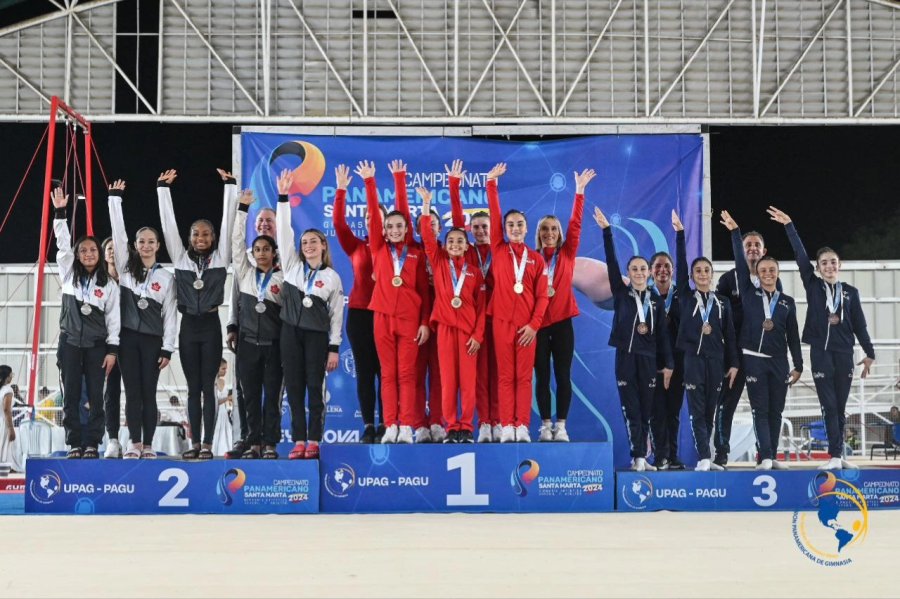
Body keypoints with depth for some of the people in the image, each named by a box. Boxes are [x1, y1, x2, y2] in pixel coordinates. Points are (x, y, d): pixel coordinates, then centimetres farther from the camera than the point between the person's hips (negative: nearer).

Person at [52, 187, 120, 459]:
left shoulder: (108, 284, 3)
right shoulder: (69, 275, 7)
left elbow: (114, 317, 2)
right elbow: (63, 244, -2)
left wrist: (112, 349, -4)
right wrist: (60, 212, -10)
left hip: (97, 344, -1)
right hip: (70, 342, 1)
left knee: (95, 396, -1)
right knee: (71, 396, 0)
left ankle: (91, 444, 3)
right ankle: (74, 444, 4)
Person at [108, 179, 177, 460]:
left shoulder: (166, 277, 3)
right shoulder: (126, 268, 6)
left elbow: (170, 315, 2)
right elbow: (118, 232, -1)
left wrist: (167, 348, -3)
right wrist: (115, 198, -5)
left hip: (152, 340, -1)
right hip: (128, 336, 1)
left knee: (148, 393, 1)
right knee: (132, 392, 1)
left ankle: (148, 445, 5)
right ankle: (135, 443, 5)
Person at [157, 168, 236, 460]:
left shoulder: (220, 257, 3)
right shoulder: (181, 258, 7)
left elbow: (228, 220, -1)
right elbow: (168, 222, 5)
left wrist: (229, 185, -4)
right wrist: (163, 188, 2)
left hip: (210, 325, -2)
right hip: (188, 326, 2)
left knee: (208, 387, 0)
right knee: (193, 388, 6)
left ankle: (207, 444, 2)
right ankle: (195, 443, 10)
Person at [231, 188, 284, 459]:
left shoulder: (282, 277, 3)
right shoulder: (245, 273, 8)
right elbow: (237, 242, 2)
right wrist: (242, 208, -2)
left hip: (273, 343, -2)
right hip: (248, 342, 2)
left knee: (272, 395, 0)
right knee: (250, 395, 4)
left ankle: (270, 443, 5)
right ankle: (253, 442, 10)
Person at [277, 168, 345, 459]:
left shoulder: (332, 277, 3)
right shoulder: (292, 266, 8)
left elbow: (337, 315, 3)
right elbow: (284, 232, 0)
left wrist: (334, 348, -3)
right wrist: (283, 197, -7)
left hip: (317, 335, -2)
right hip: (291, 332, 2)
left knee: (315, 388, -3)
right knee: (294, 387, 1)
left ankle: (314, 441, 0)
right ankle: (299, 441, 3)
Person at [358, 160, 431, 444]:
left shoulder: (417, 253, 5)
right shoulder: (379, 249, 8)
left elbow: (424, 289, 4)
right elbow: (373, 214, 1)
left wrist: (425, 322, -3)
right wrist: (369, 181, -5)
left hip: (410, 318, -1)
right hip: (383, 316, 2)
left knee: (406, 373, -1)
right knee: (388, 374, 3)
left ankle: (406, 427, -1)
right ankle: (390, 426, 4)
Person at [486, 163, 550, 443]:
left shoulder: (537, 259, 6)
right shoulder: (499, 251, 5)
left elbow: (542, 296, 3)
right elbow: (495, 215, 0)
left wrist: (534, 324, -7)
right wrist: (492, 182, -3)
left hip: (527, 324, 0)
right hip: (502, 321, 0)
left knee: (524, 376, 2)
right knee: (505, 376, 1)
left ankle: (522, 426, 3)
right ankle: (507, 427, 1)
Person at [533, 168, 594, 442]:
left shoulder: (567, 253, 6)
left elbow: (575, 224, -1)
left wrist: (579, 191, -6)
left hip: (562, 321, 0)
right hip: (537, 322, 0)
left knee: (563, 376, 1)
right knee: (542, 377, 2)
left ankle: (561, 425, 5)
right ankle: (546, 425, 8)